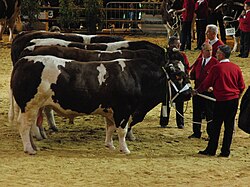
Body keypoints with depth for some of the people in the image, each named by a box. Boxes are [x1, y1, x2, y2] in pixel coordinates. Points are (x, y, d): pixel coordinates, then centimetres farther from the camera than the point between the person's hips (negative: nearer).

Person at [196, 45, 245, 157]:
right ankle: (225, 151, 9)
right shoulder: (236, 68, 3)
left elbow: (207, 83, -2)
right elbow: (242, 86, 7)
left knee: (216, 126, 4)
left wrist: (197, 91, 15)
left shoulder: (216, 68, -10)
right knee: (229, 126, 7)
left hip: (221, 101, -4)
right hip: (234, 100, 4)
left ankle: (211, 150, 9)